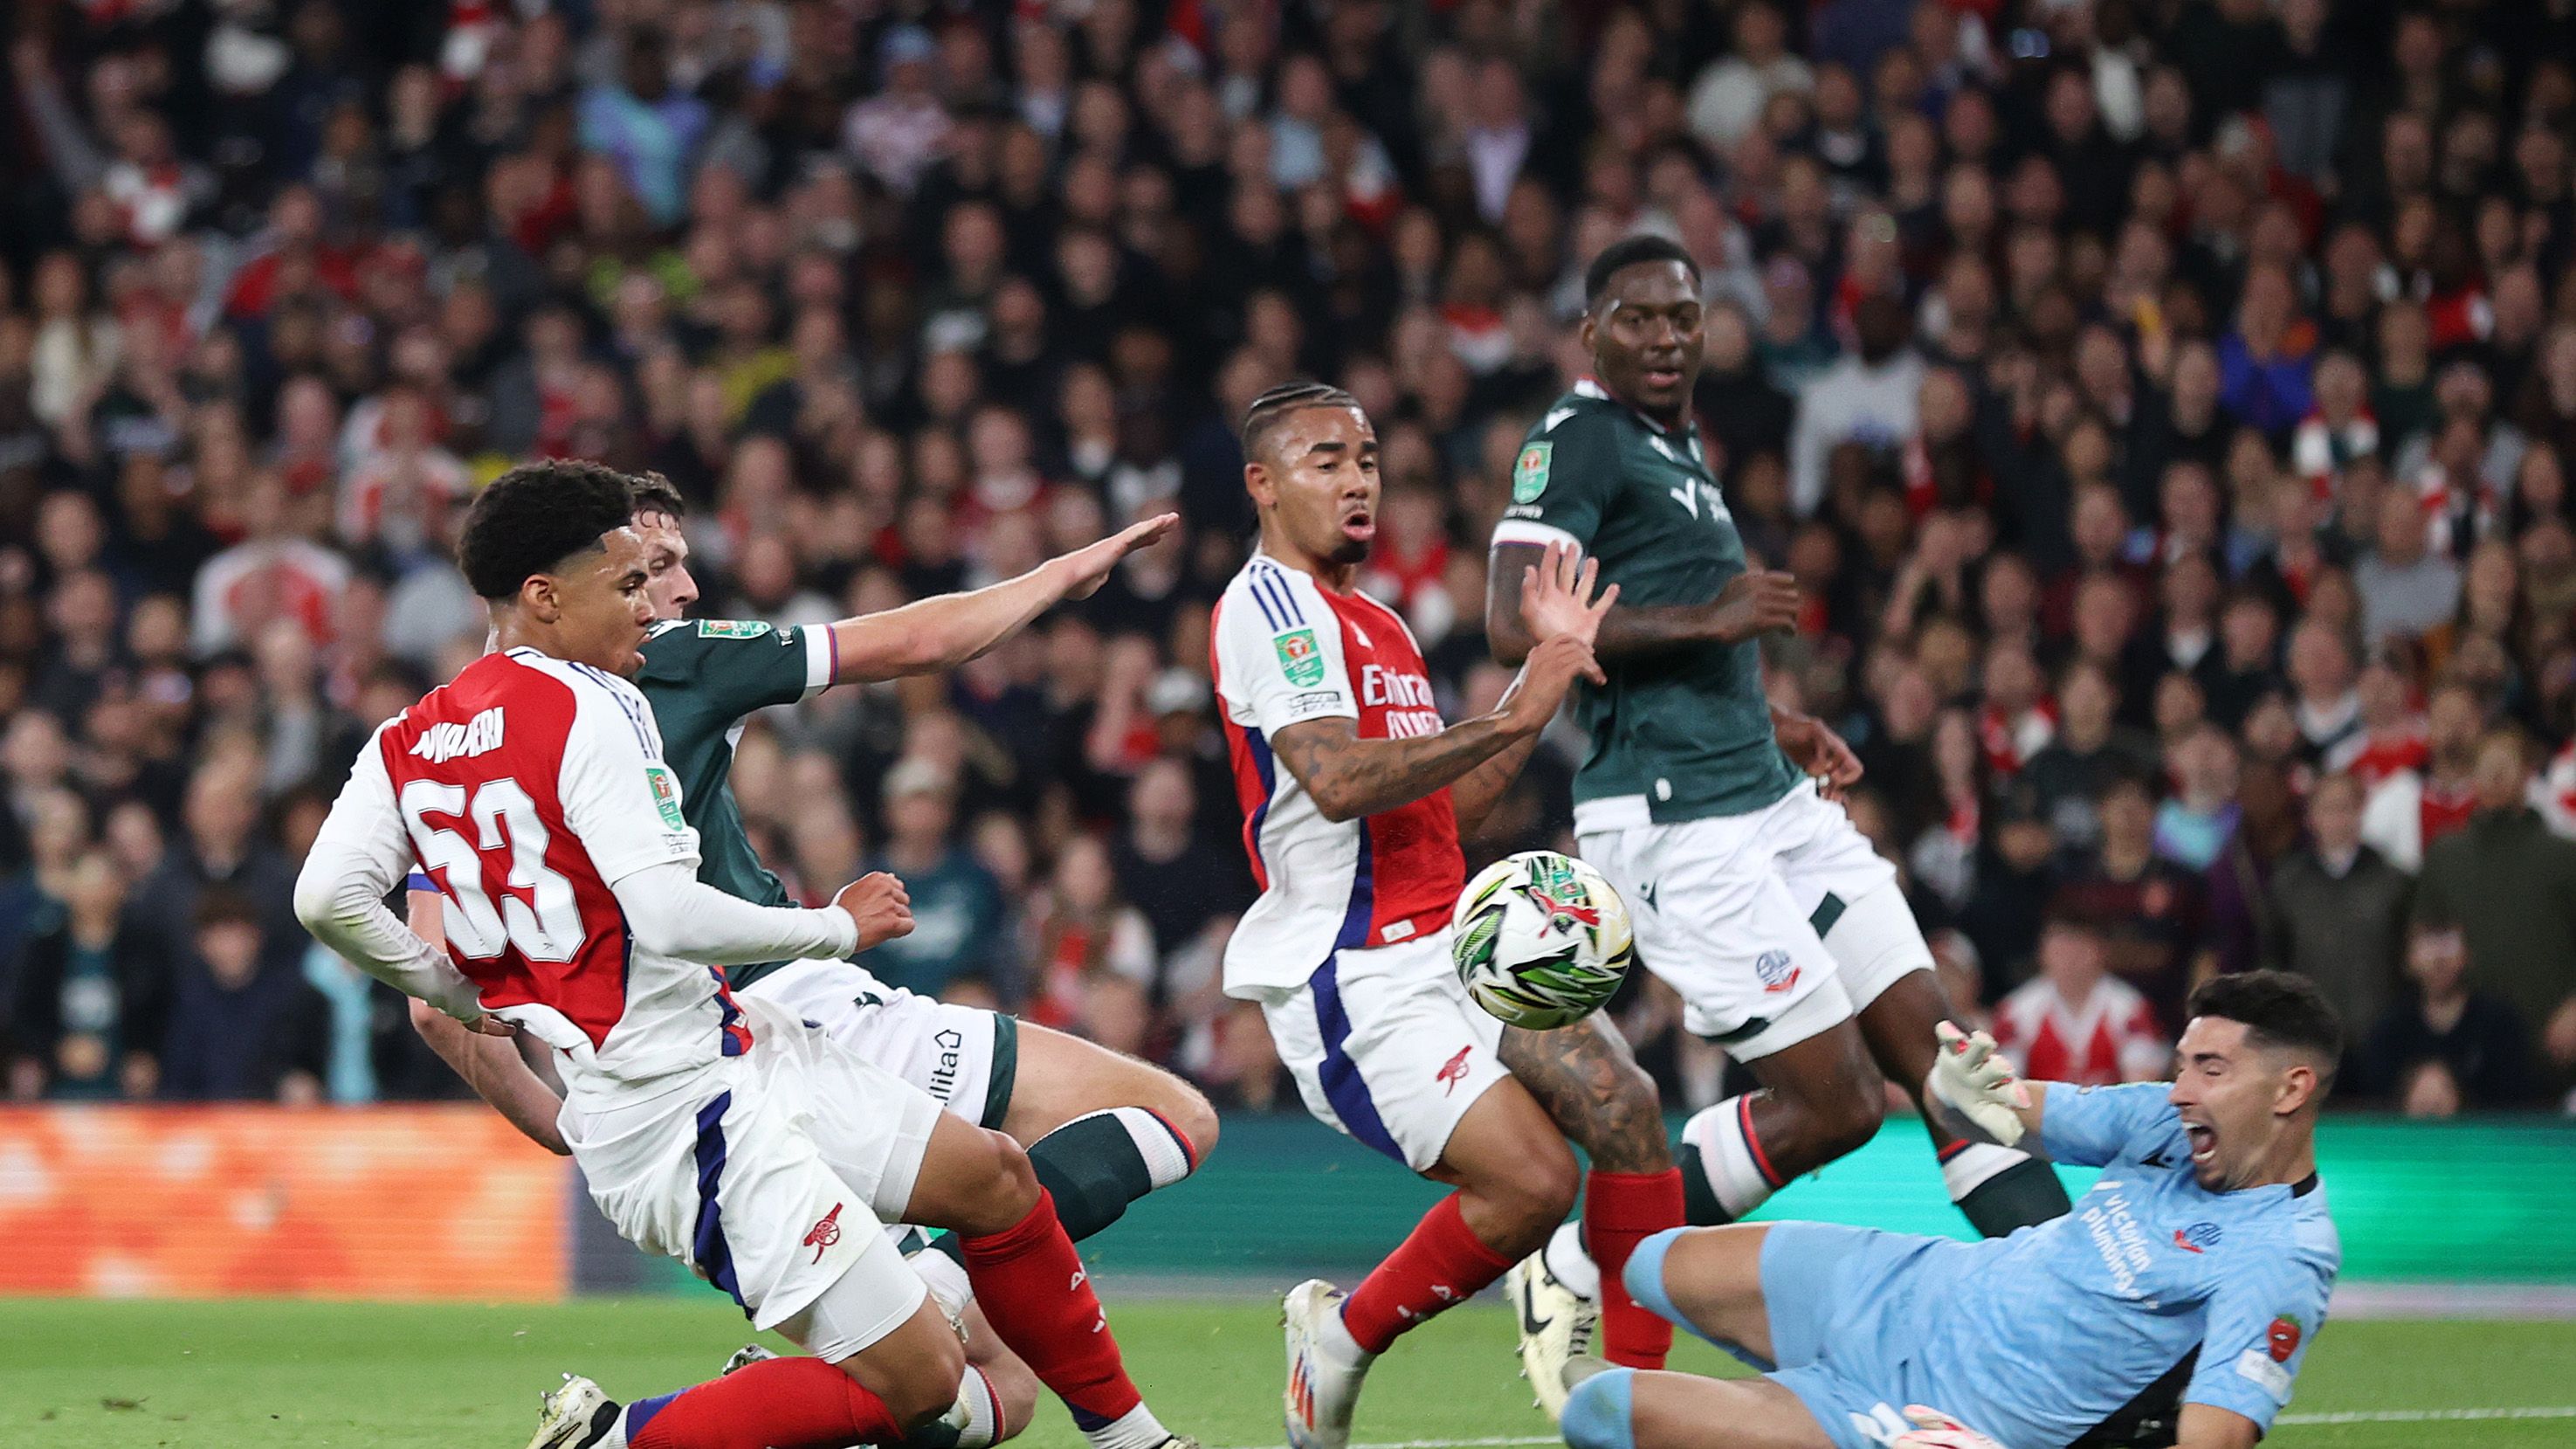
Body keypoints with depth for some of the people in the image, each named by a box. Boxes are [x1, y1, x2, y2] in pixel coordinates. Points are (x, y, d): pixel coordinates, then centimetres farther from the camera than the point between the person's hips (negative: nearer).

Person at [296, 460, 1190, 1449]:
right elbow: (668, 916, -25)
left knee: (992, 1175, 18)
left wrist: (465, 994, 11)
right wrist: (840, 926, -10)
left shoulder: (407, 741, 8)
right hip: (682, 1113, -10)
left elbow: (328, 899, -3)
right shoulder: (588, 709, -16)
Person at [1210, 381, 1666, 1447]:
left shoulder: (1375, 625, 21)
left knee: (1624, 1105, -7)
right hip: (1353, 978, -9)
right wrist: (1516, 717, -23)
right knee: (1531, 1181, -19)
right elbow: (1339, 782, -23)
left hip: (1445, 949, 9)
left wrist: (1546, 667, 16)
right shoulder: (1270, 605, -9)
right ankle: (1343, 1336, 4)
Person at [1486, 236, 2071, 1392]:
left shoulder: (1677, 448, 20)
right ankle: (1574, 1276, 4)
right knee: (1831, 1105, -10)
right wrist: (1704, 621, -19)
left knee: (1934, 1048, 2)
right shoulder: (1579, 437, -9)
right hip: (1673, 821, -9)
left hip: (1770, 798, 9)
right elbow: (1518, 626, -21)